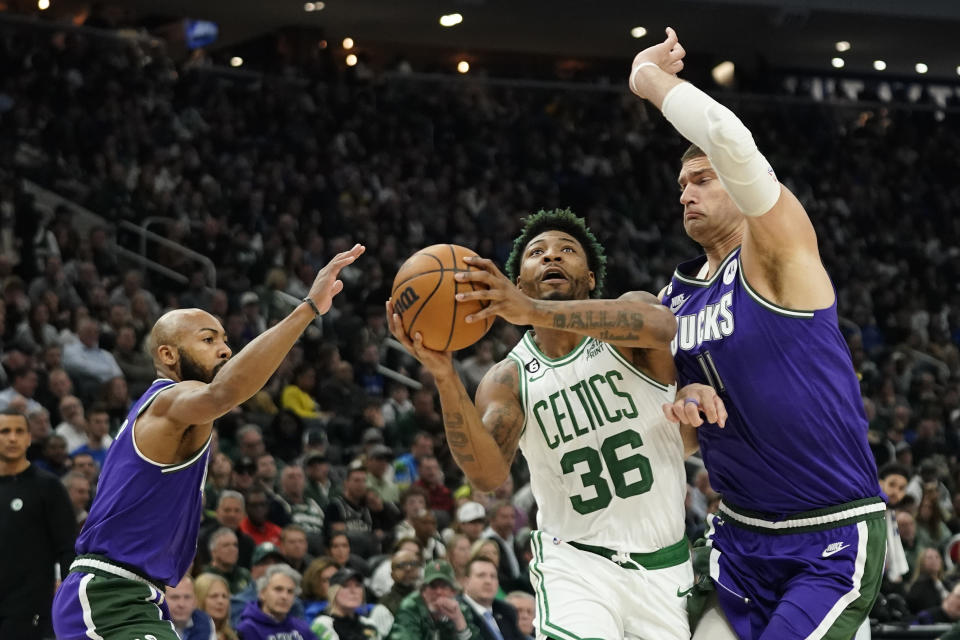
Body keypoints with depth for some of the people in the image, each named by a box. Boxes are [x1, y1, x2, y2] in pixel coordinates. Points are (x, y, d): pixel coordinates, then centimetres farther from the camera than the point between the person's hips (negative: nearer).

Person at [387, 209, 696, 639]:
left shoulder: (634, 308, -5)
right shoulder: (508, 380, -1)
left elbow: (661, 326, -33)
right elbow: (488, 475, -20)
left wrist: (535, 312, -46)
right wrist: (443, 375, -34)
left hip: (662, 568, 1)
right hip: (576, 562, -1)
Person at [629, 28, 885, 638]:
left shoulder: (777, 248, -11)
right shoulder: (676, 296, 11)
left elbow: (732, 141, -30)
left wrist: (651, 78, -15)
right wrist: (684, 401, -4)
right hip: (740, 535, 7)